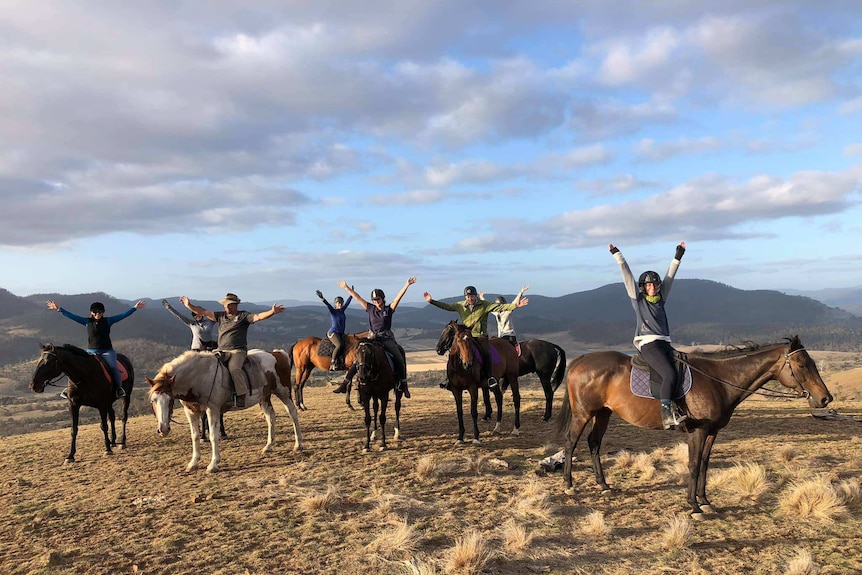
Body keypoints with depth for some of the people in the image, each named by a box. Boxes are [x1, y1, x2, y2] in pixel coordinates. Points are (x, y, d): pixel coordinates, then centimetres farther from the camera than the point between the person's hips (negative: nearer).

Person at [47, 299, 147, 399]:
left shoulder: (108, 321, 5)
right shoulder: (87, 322, 7)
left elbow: (123, 315, 2)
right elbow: (72, 316, 4)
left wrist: (135, 307, -3)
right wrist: (59, 309, -3)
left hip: (107, 351, -1)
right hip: (91, 351, 2)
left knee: (113, 367, -24)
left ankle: (118, 388, -8)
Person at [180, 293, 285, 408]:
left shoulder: (244, 316, 5)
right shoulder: (221, 316, 19)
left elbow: (258, 317, -8)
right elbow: (204, 312, 18)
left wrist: (272, 312, -24)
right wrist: (189, 305, 12)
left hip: (238, 351, -6)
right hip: (220, 350, 6)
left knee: (233, 367, -31)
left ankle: (241, 395, -26)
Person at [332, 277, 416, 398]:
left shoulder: (389, 309, 5)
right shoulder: (370, 309, 11)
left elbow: (399, 296, -5)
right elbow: (357, 297, 14)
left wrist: (407, 285, -15)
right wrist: (346, 287, 16)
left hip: (387, 339, -1)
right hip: (372, 338, 1)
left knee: (400, 358, -14)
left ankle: (403, 384, -1)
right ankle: (345, 382, -10)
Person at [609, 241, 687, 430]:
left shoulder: (661, 299, 20)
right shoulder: (638, 299, 6)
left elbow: (669, 276, 22)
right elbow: (627, 276, 2)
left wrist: (677, 257, 24)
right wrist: (618, 256, -2)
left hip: (665, 344, 7)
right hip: (649, 345, -7)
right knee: (670, 374, -24)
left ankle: (676, 410, -13)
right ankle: (666, 416, -27)